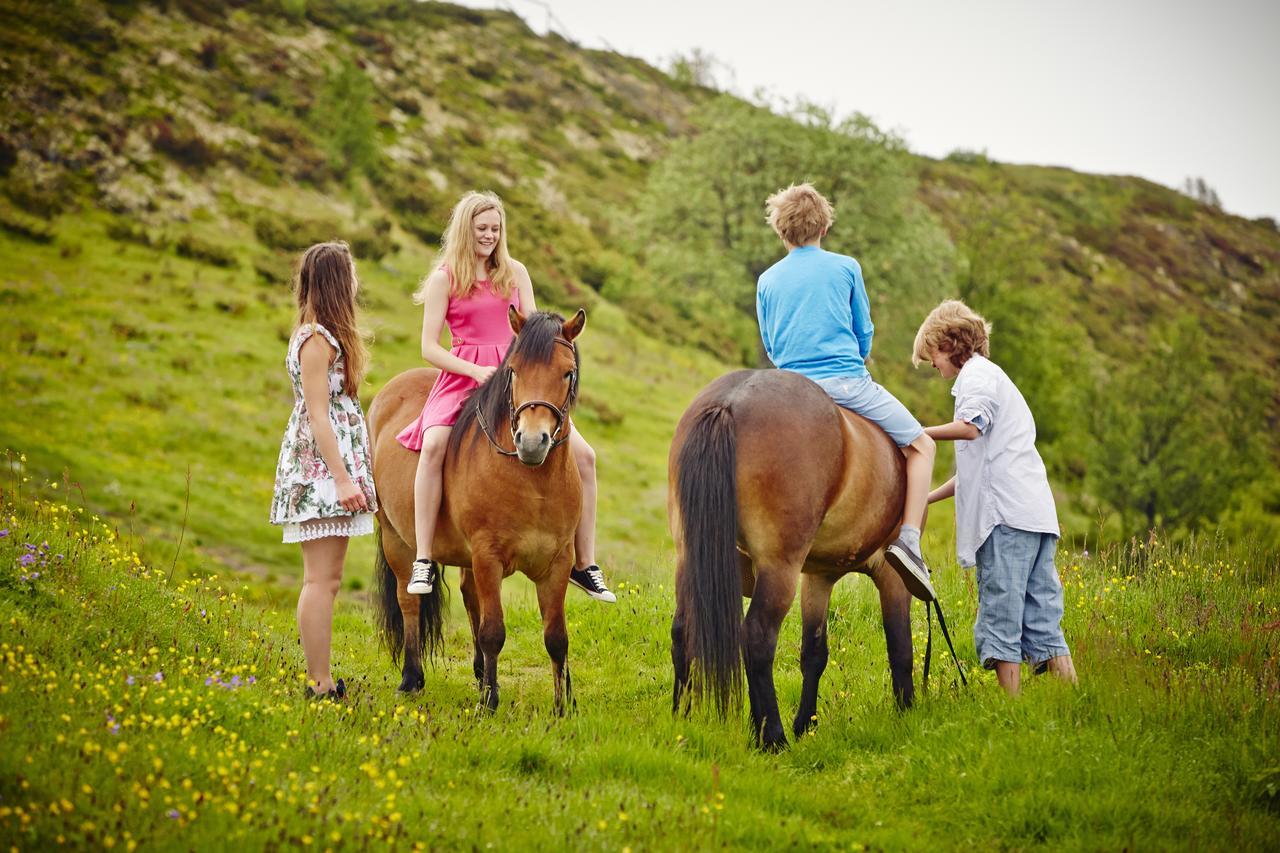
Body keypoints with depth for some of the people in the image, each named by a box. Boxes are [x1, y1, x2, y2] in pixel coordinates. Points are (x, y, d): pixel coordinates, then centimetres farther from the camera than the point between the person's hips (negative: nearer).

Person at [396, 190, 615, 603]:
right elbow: (429, 347, -2)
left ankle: (585, 564, 1)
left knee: (583, 455, -9)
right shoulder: (444, 278, 3)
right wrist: (476, 372, -16)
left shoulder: (515, 272, 13)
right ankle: (424, 561, -28)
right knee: (434, 445, -33)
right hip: (463, 378, -3)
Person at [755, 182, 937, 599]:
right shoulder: (846, 268, 5)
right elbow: (865, 333, 12)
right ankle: (908, 540, -9)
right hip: (848, 381, -3)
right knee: (921, 445, 9)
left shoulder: (767, 281, 10)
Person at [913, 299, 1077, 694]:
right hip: (1036, 511, 10)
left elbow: (971, 427, -23)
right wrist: (928, 498, 27)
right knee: (1041, 608, 7)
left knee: (1000, 607, -10)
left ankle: (1010, 700, -13)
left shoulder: (976, 374, 0)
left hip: (1007, 513, -10)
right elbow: (979, 463, 31)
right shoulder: (991, 377, 30)